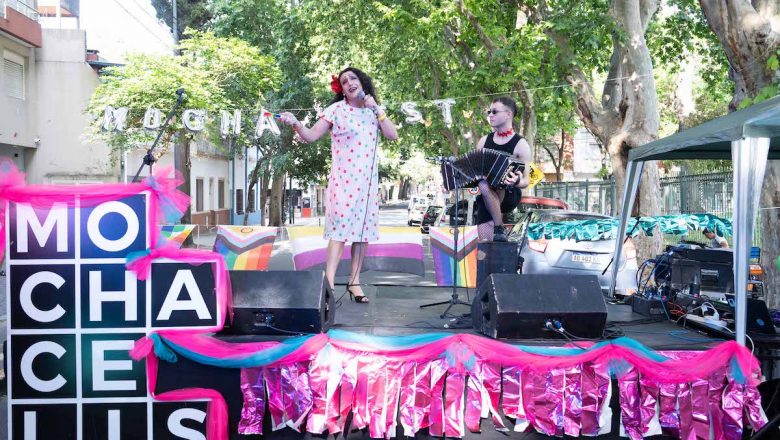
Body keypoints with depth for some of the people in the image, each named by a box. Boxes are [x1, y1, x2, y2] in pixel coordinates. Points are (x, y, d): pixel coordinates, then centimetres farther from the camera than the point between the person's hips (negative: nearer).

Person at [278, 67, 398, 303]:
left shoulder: (373, 112, 12)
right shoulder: (336, 109, 0)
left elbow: (393, 136, 3)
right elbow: (311, 135, -6)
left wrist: (377, 109, -2)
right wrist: (296, 124, -26)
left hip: (368, 180, 5)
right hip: (343, 178, -5)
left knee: (363, 229, 4)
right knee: (340, 227, -14)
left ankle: (354, 281, 12)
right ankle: (329, 283, -16)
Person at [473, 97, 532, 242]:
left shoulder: (520, 144, -3)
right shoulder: (484, 141, 12)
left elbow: (526, 181, -7)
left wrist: (517, 182, -30)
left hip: (509, 196, -4)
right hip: (486, 198, 4)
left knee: (484, 185, -36)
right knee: (485, 243, -16)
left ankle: (499, 228, -23)